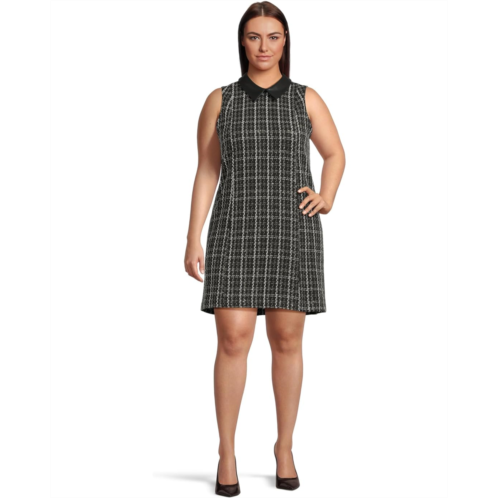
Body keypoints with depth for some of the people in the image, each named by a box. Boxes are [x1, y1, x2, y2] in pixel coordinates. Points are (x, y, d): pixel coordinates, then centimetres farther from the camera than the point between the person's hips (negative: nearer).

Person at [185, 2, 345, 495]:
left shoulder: (307, 99, 7)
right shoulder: (219, 100, 6)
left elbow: (335, 155, 19)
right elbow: (206, 173, 5)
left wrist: (326, 200, -2)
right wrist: (193, 240, -3)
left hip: (292, 231, 1)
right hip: (237, 231, 0)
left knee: (287, 341, 2)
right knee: (233, 340, -9)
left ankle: (285, 447, 19)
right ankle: (227, 452, 5)